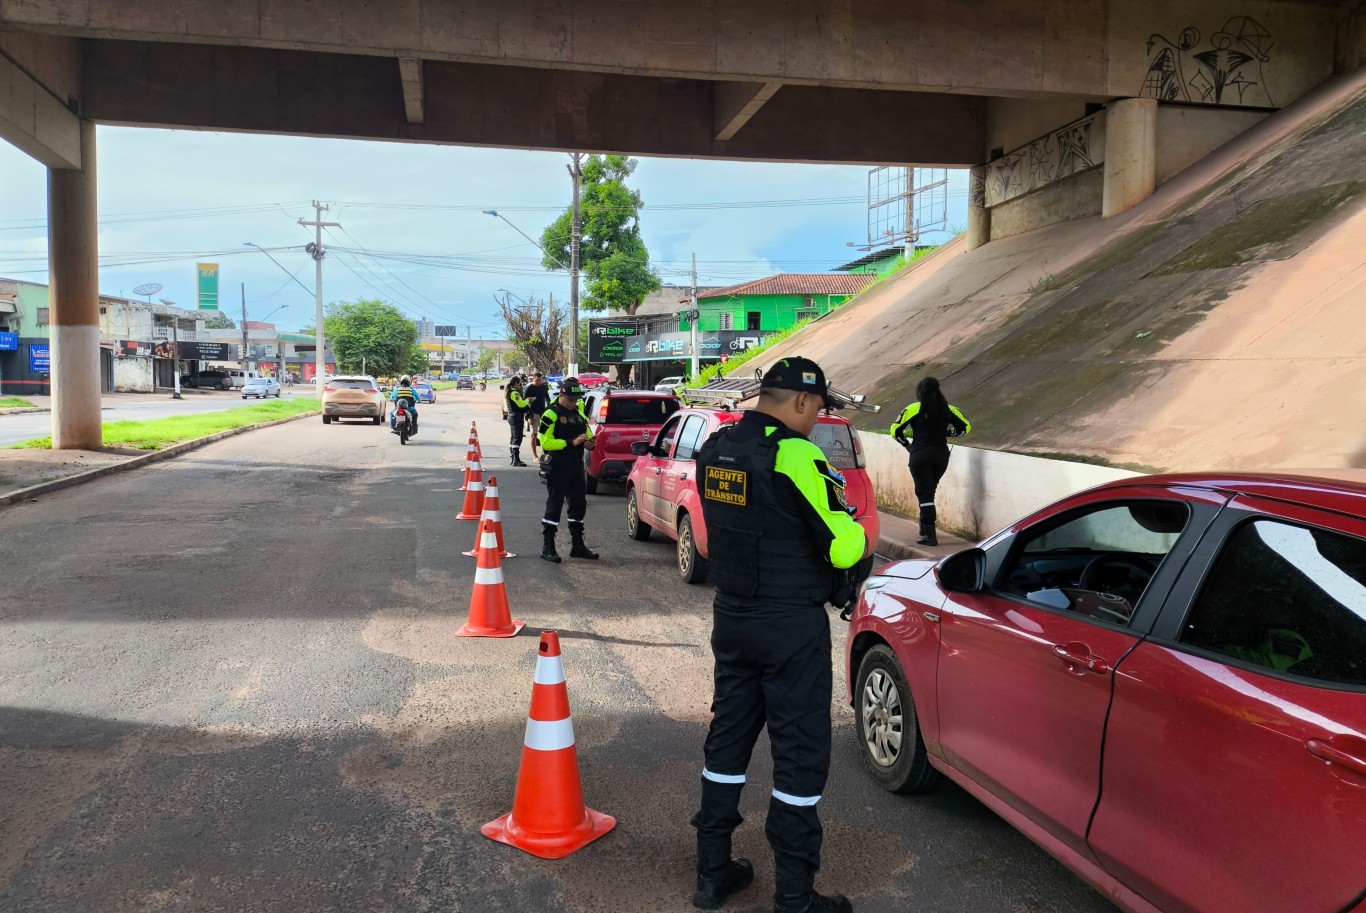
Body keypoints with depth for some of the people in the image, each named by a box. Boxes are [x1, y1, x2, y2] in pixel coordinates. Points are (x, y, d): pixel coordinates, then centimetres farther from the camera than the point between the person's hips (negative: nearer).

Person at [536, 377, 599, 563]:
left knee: (579, 505, 12)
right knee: (554, 505, -4)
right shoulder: (551, 415, -9)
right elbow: (545, 443, -18)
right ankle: (548, 548, 3)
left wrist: (589, 443, -1)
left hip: (576, 465, 8)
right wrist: (572, 442, -24)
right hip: (558, 467, -8)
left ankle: (578, 545, 23)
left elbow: (588, 434, 24)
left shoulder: (579, 412, 14)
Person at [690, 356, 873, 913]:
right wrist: (861, 542, 1)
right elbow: (845, 547, -20)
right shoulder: (794, 454, -20)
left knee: (728, 736, 17)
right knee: (800, 752, 5)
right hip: (791, 625, -7)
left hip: (731, 615, 8)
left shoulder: (716, 448, 4)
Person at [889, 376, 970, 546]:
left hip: (920, 456, -4)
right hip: (941, 455, 4)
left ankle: (929, 535, -9)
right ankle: (926, 526, 26)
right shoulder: (948, 409, 5)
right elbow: (965, 427, 10)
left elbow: (896, 430, -6)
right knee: (930, 490, 20)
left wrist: (906, 444, 10)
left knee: (924, 493, -3)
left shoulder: (914, 409, -6)